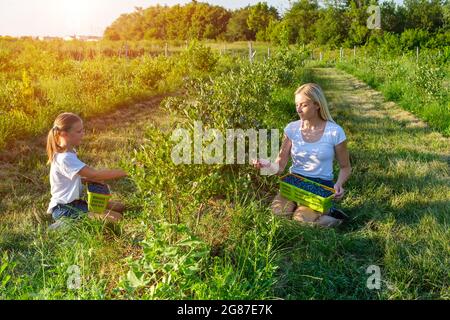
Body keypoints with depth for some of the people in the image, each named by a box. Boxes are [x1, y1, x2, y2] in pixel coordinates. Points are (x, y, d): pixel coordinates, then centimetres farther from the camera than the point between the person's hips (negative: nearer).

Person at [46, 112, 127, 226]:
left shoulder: (69, 153, 8)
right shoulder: (65, 159, -23)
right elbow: (94, 174, -29)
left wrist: (89, 179, 0)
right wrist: (122, 173, -24)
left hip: (74, 203, 9)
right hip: (65, 210, -9)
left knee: (120, 207, 7)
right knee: (115, 219, -22)